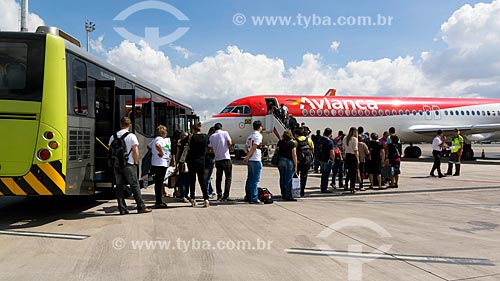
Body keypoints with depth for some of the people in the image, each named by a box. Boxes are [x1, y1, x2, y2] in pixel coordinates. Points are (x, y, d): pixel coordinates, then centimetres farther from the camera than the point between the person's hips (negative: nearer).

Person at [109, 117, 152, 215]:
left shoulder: (113, 137, 7)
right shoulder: (131, 136, -7)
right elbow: (135, 151, -10)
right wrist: (136, 162, 2)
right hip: (128, 164, -4)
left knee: (119, 186, 8)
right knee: (135, 186, 1)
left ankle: (122, 209, 9)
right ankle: (141, 207, 4)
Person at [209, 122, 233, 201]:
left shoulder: (212, 136, 6)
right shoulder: (225, 133, -2)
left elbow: (210, 148, 5)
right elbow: (229, 143, -10)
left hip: (217, 159, 4)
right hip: (226, 158, -3)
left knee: (218, 178, 12)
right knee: (228, 178, 3)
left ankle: (219, 195, 12)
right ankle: (225, 196, -3)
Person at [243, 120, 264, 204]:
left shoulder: (250, 136, 15)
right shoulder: (258, 135, -10)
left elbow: (246, 147, 15)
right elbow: (254, 148, -18)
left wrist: (248, 157, 13)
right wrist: (247, 157, -14)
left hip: (250, 160, 8)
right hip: (256, 160, -8)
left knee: (250, 179, 14)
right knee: (255, 180, -5)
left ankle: (248, 197, 20)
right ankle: (254, 199, -5)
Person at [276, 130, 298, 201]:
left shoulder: (279, 142, 6)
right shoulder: (292, 144, -7)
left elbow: (276, 151, 12)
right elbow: (294, 155, -10)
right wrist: (295, 165, -7)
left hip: (280, 162, 5)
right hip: (289, 162, -5)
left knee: (282, 179, 11)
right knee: (288, 179, -2)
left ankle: (283, 195, 19)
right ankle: (288, 196, -1)